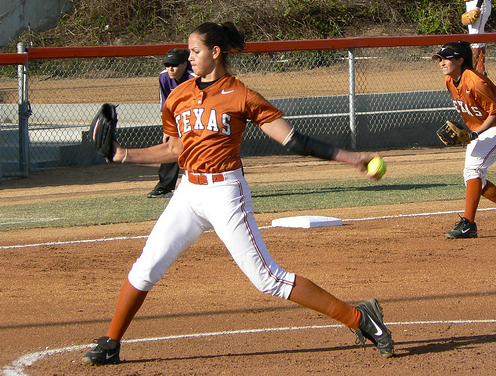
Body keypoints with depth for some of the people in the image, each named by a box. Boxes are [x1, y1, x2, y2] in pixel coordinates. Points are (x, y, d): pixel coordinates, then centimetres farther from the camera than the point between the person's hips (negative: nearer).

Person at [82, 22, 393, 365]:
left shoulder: (240, 96, -7)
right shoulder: (180, 96, 9)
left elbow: (292, 139, -9)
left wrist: (348, 157, -15)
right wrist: (125, 155, 15)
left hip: (225, 192, -6)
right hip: (189, 192, 6)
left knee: (267, 278, -9)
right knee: (146, 268, 1)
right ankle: (110, 346, 14)